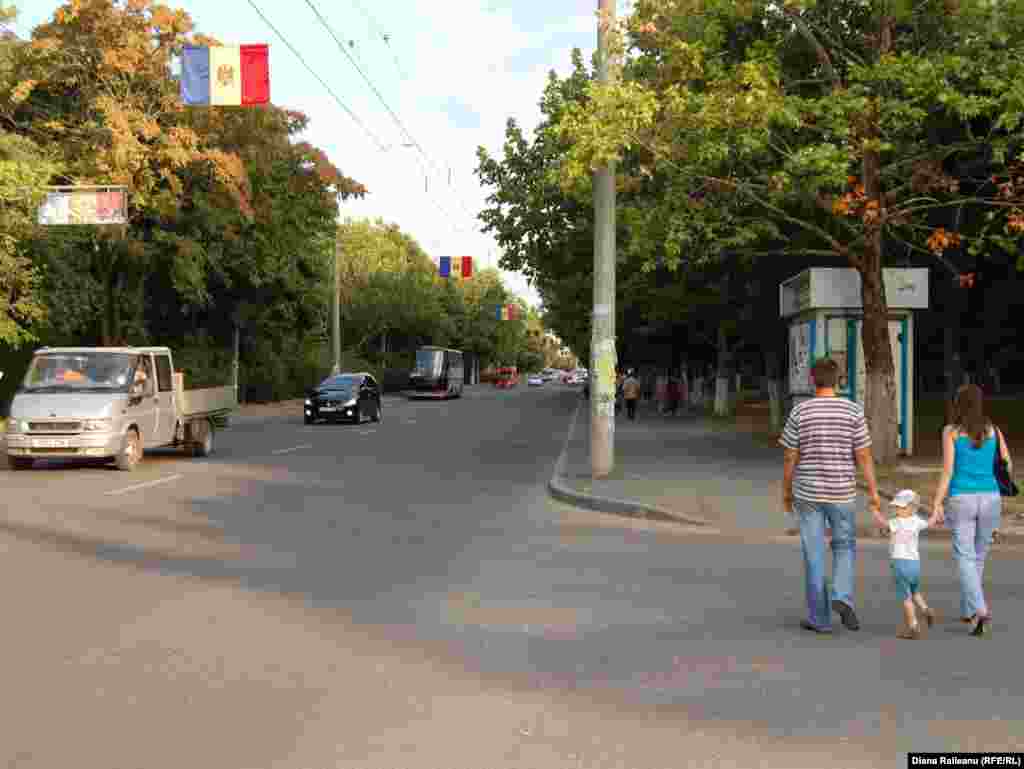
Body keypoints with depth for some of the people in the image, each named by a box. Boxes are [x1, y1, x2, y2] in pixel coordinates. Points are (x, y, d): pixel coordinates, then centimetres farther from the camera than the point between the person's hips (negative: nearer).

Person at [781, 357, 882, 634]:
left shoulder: (799, 411, -7)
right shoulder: (853, 411, -6)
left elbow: (790, 458, -4)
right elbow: (864, 456, -6)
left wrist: (786, 492, 9)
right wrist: (874, 493, 1)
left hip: (808, 492, 0)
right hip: (841, 492, 1)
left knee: (814, 556, 7)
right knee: (845, 548, 18)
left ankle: (820, 618, 10)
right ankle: (842, 597, -7)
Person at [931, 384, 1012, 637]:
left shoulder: (951, 431, -4)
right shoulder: (993, 430, 4)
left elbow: (947, 471, -9)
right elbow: (1008, 466, 9)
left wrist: (936, 505, -6)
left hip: (961, 499, -3)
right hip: (990, 498, 3)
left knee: (965, 557, -4)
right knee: (978, 556, 18)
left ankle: (980, 609, -24)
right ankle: (967, 609, 28)